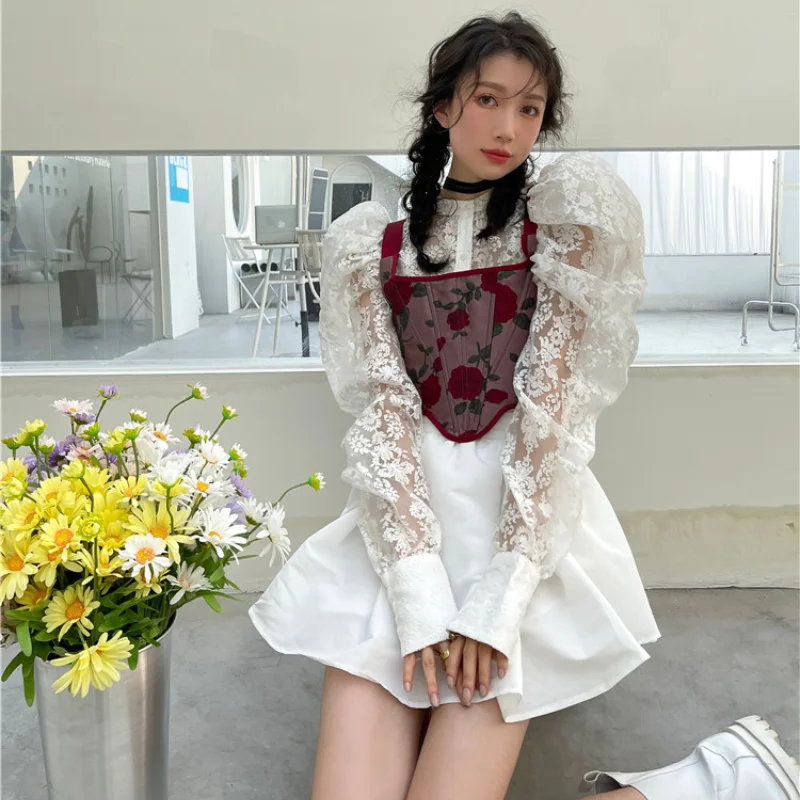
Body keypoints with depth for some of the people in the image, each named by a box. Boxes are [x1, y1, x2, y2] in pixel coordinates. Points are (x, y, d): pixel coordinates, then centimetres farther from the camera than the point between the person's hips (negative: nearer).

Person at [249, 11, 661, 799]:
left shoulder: (564, 218, 3)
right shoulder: (372, 244, 7)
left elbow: (553, 396, -7)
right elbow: (384, 407, -3)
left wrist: (497, 600, -15)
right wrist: (421, 595, -15)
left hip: (527, 519, -1)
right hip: (403, 521, 2)